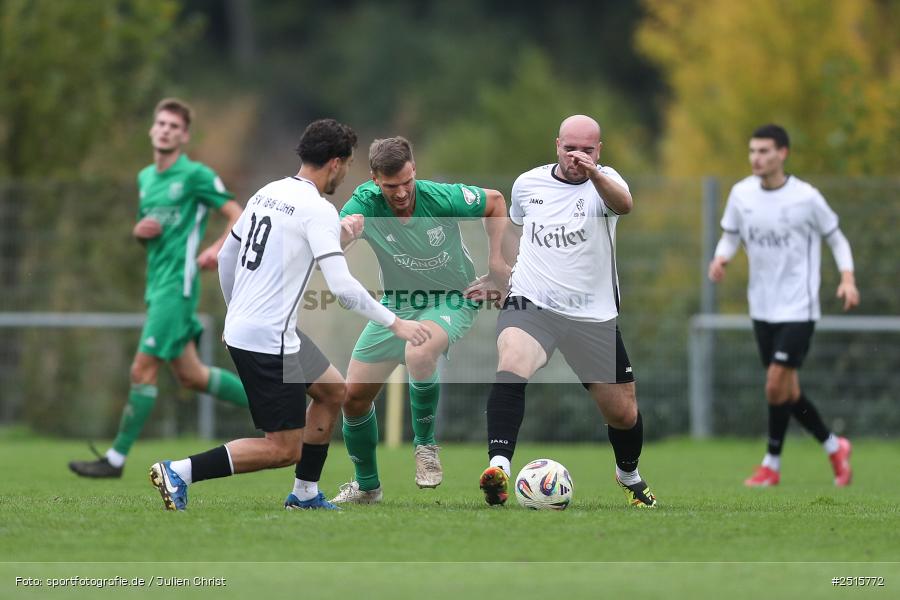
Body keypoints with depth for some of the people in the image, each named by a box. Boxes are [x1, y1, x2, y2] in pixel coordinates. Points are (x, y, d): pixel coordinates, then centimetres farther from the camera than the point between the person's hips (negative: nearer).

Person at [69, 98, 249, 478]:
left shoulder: (195, 175, -6)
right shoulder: (145, 178, 17)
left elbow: (237, 215, -6)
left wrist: (218, 249, -23)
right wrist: (139, 231, 2)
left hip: (176, 285, -9)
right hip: (157, 286, 9)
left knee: (144, 369, -10)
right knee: (190, 375, 11)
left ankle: (116, 458, -6)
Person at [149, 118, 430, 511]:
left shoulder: (267, 194, 10)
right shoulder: (318, 210, -15)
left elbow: (226, 256, 19)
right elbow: (341, 286, -22)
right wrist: (394, 324, -12)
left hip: (241, 328, 10)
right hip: (268, 341, -10)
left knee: (334, 389, 24)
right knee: (285, 449, -4)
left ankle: (304, 493, 26)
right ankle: (179, 472, -10)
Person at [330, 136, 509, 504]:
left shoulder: (442, 198, -23)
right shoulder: (366, 203, -20)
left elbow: (495, 201, -3)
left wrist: (495, 258, -10)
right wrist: (343, 231, -57)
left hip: (452, 301, -4)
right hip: (397, 305, 4)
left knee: (418, 354, -37)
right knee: (354, 396, 1)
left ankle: (425, 443, -12)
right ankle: (366, 486, 24)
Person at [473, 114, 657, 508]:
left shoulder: (604, 181, -7)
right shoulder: (527, 183, 3)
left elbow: (623, 204, -33)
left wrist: (594, 174, -51)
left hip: (594, 316, 0)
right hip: (530, 303, 0)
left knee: (624, 414, 10)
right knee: (510, 367, -33)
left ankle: (629, 476, 42)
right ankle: (498, 467, -44)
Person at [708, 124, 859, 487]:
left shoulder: (806, 198, -10)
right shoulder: (741, 194, 0)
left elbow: (836, 239, 1)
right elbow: (731, 235, 12)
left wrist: (847, 278, -13)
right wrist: (721, 258, -11)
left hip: (798, 308, -5)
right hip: (762, 307, 5)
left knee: (777, 384, -11)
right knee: (788, 391, 8)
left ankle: (772, 464, 3)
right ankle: (834, 448, 26)